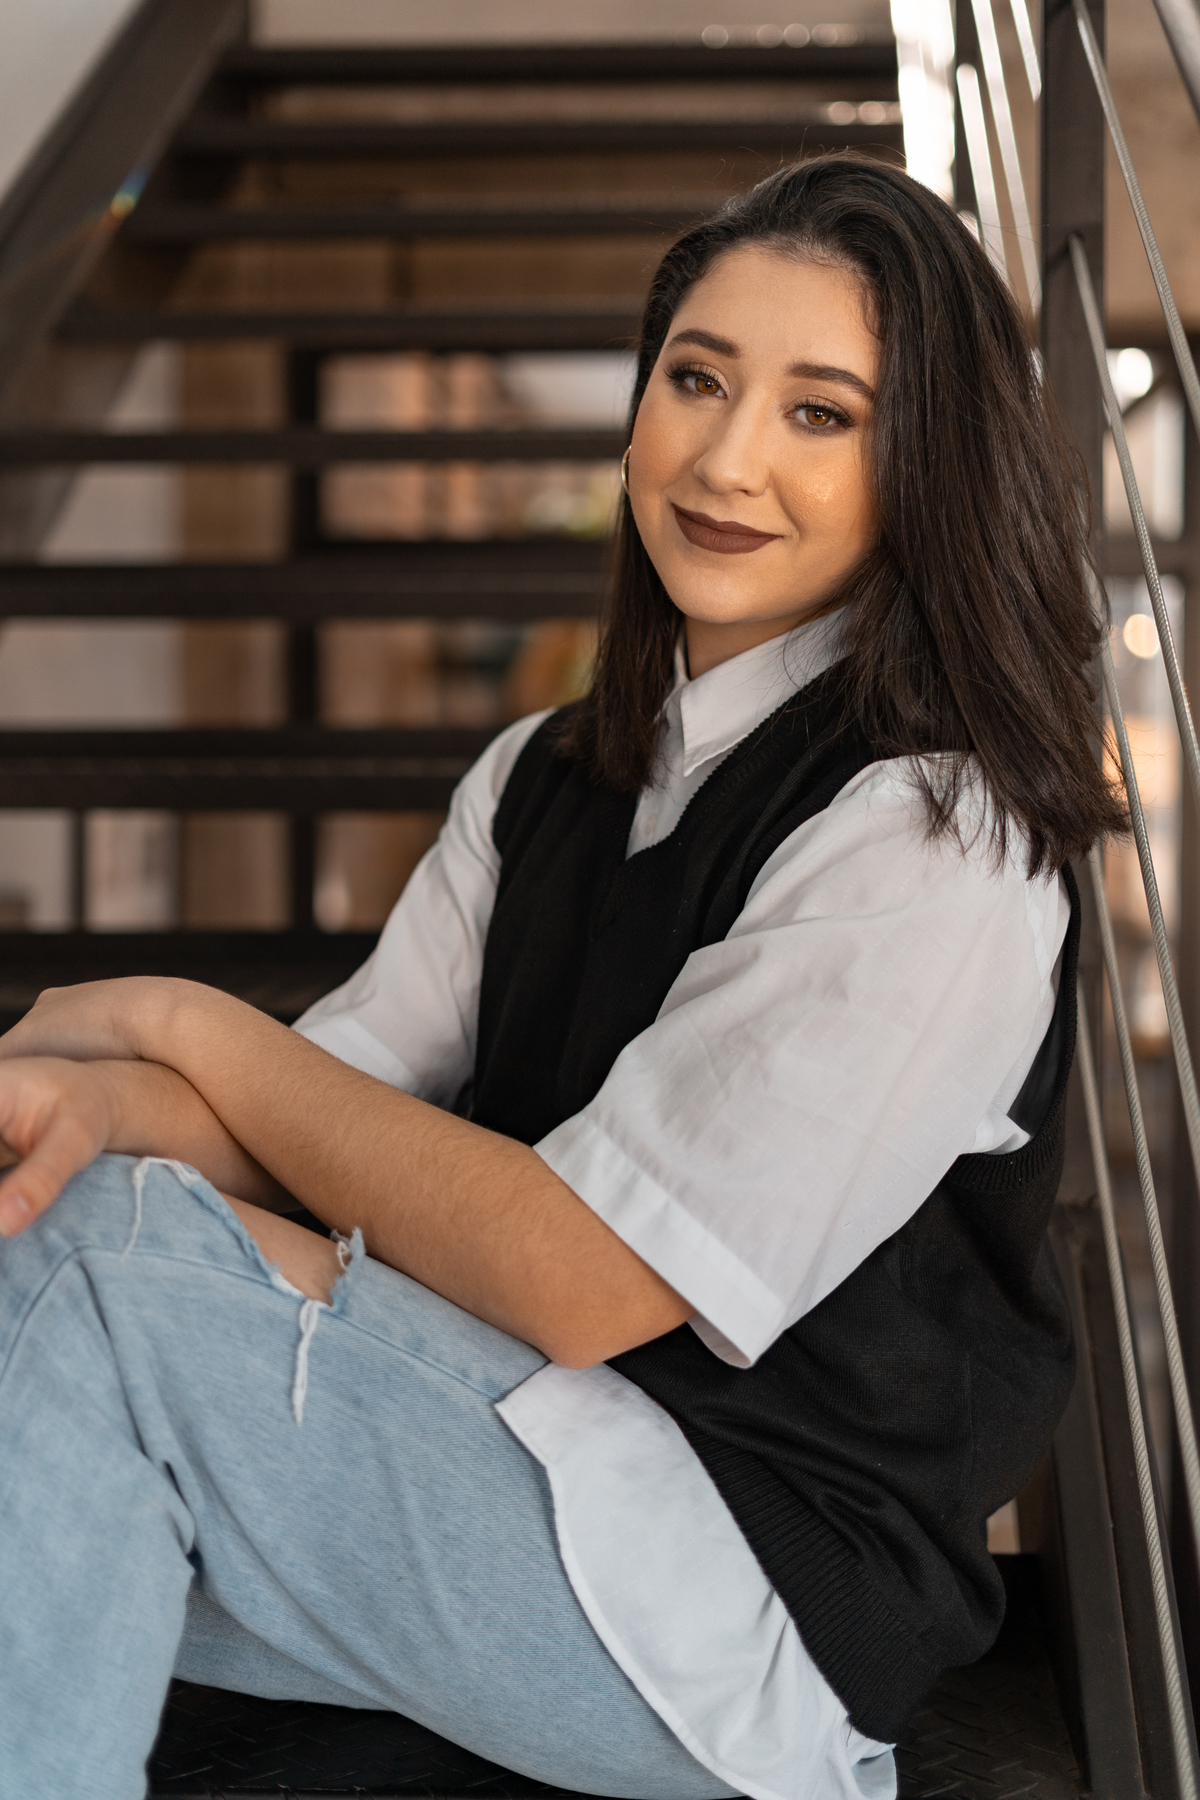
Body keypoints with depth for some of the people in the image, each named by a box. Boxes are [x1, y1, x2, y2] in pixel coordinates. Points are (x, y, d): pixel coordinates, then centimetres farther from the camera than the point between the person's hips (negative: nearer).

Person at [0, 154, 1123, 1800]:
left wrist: (177, 1024, -10)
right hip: (509, 1442, 7)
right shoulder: (544, 781, 11)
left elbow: (582, 1276, -19)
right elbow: (346, 1101, 4)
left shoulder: (926, 844, -15)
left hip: (757, 1608, -7)